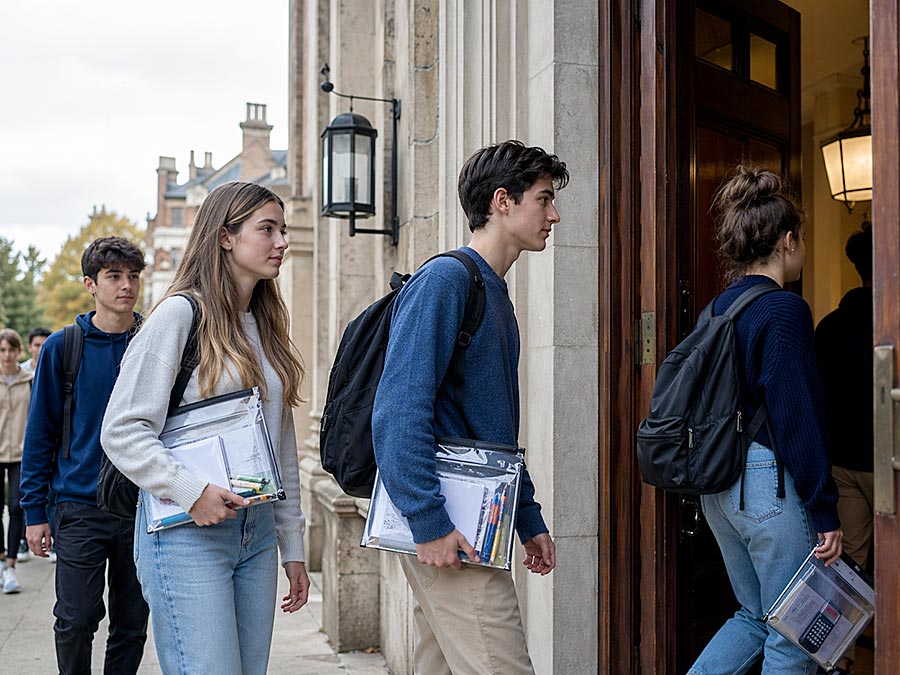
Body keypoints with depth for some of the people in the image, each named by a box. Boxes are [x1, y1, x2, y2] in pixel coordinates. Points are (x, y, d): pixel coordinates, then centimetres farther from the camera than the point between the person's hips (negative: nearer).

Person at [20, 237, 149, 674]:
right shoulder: (62, 348, -1)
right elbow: (40, 433, 2)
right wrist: (35, 510, -2)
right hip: (80, 507, -1)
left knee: (132, 623, 10)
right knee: (76, 620, -1)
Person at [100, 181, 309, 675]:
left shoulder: (266, 326, 15)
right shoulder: (181, 313, -7)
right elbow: (122, 431, -11)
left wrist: (293, 547, 16)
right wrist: (190, 493, -22)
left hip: (257, 533, 7)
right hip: (187, 536, -7)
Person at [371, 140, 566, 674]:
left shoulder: (496, 294, 18)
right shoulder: (445, 279, -11)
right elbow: (399, 411, -20)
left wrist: (529, 520, 20)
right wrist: (430, 523, -22)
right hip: (449, 530, -9)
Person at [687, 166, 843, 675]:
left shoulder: (719, 308, 10)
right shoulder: (785, 310, -13)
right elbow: (799, 419, -18)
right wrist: (825, 513, -14)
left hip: (719, 488, 8)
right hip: (771, 481, -8)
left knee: (754, 616, 21)